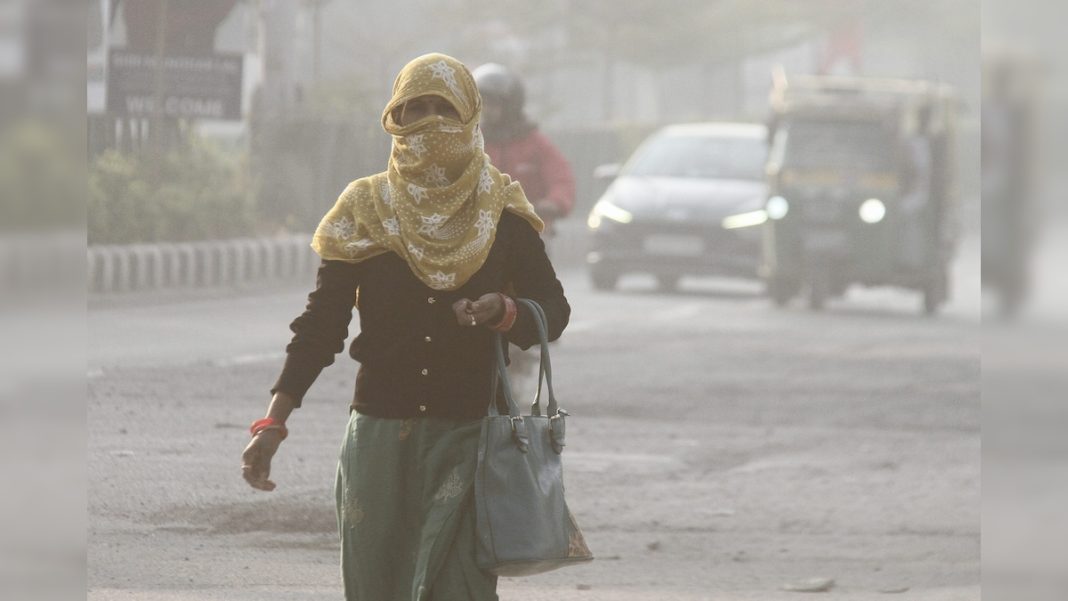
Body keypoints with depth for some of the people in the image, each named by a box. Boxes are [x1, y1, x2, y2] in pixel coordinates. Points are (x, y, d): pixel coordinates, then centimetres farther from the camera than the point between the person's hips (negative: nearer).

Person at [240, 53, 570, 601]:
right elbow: (321, 323, 1)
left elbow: (554, 310, 6)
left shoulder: (502, 216, 3)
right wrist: (273, 423, -9)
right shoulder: (365, 212, 4)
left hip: (468, 435, -1)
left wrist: (504, 313, -19)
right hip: (379, 433, 2)